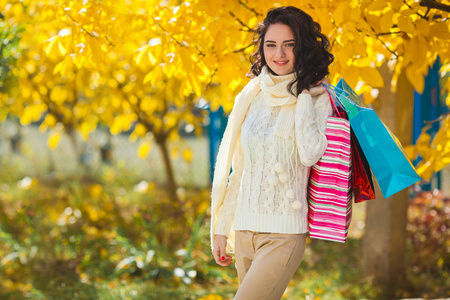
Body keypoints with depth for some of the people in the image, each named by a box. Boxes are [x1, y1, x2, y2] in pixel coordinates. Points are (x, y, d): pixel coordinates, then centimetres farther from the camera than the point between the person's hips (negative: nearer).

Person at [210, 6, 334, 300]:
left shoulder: (317, 98, -2)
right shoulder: (251, 96, 11)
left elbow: (310, 154, -19)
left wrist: (303, 96, -11)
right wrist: (221, 228, 15)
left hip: (284, 233, -5)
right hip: (245, 229, 5)